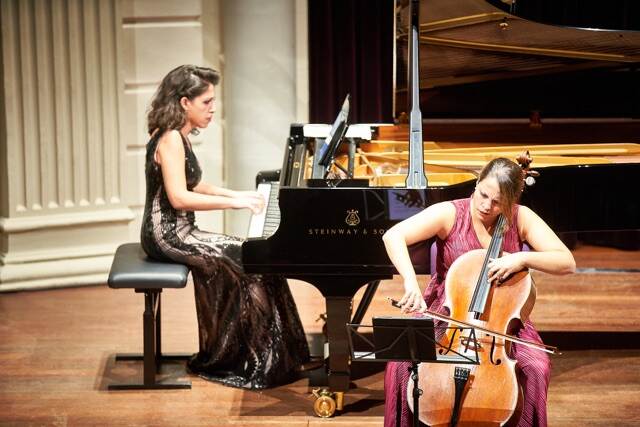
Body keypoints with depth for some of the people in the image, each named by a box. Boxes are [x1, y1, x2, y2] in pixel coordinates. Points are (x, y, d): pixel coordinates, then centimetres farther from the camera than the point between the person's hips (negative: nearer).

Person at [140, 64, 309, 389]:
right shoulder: (170, 139, -19)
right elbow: (179, 198, -26)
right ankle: (254, 363, -1)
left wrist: (234, 193, 10)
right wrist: (233, 202, -22)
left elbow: (191, 185, 21)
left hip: (175, 231, 10)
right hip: (167, 235, -10)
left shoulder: (178, 136, 13)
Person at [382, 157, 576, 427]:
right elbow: (394, 236, -24)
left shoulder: (521, 218, -6)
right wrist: (410, 283, -39)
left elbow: (567, 263, -9)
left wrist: (523, 258, -26)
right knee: (403, 361, -27)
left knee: (536, 367, -26)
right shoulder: (450, 214, -11)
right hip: (444, 314, -1)